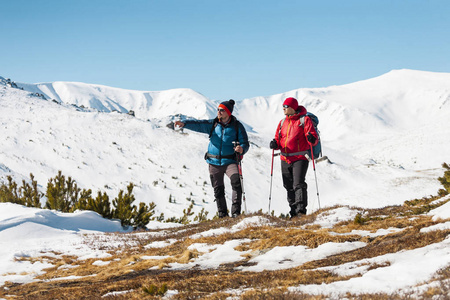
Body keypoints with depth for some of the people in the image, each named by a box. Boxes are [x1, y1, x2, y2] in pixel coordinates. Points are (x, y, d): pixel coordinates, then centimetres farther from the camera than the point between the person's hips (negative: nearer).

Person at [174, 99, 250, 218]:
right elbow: (199, 125, -7)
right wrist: (184, 124, -25)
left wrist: (242, 149, -24)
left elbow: (245, 143, 0)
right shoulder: (213, 124, 6)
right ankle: (223, 215, 19)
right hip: (214, 162, 3)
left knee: (236, 182, -25)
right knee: (218, 189, 6)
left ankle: (236, 212, -21)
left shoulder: (237, 126, 0)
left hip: (230, 161, -3)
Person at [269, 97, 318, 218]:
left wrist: (312, 139, -30)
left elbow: (314, 139, -6)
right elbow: (279, 140, 19)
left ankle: (301, 209, -22)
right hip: (285, 159, 6)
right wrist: (275, 144, -4)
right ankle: (294, 211, 17)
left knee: (298, 184, -17)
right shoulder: (282, 122, 17)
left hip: (300, 158, -6)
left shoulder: (304, 120, -1)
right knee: (289, 187, 9)